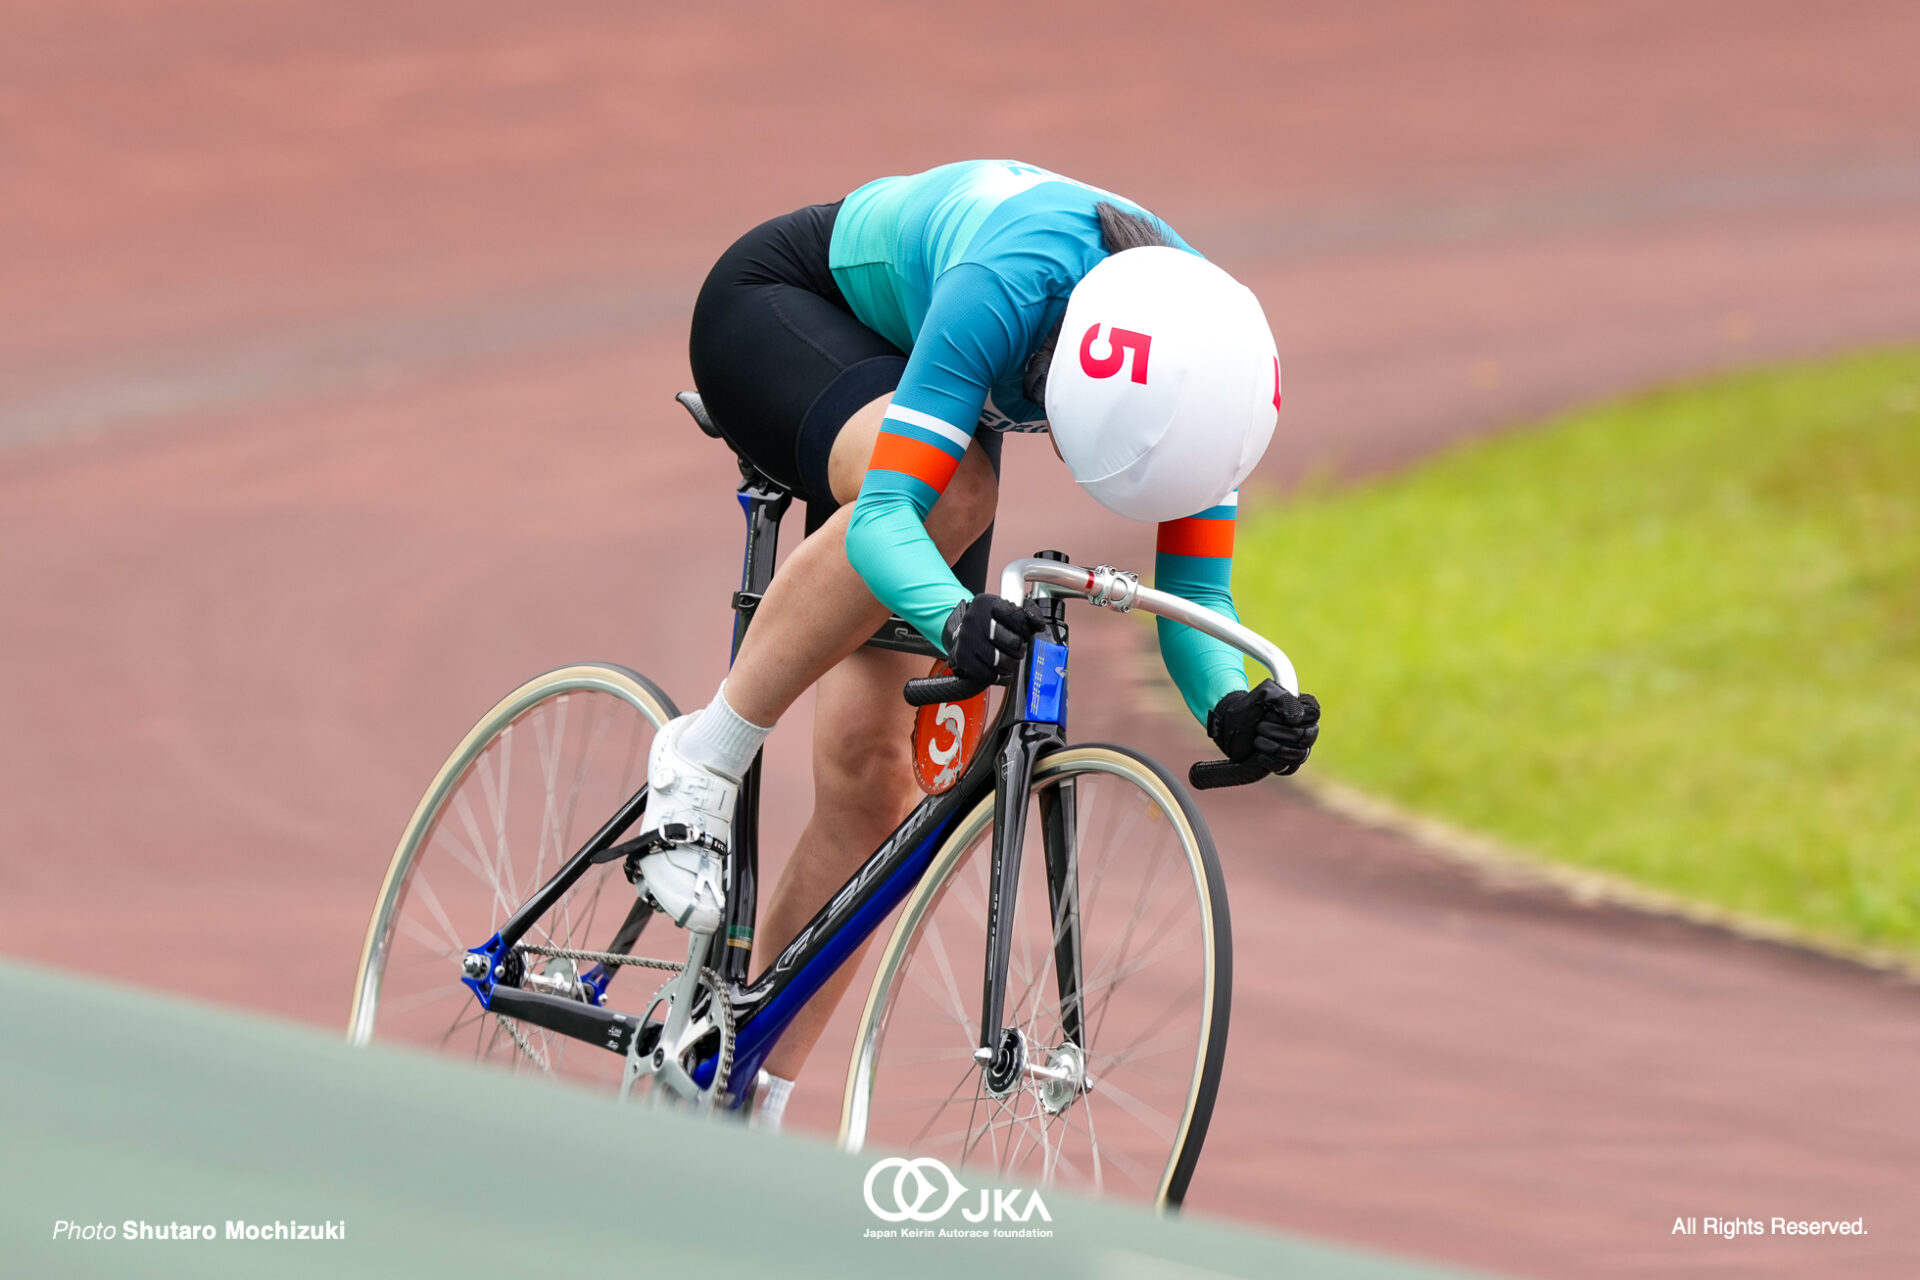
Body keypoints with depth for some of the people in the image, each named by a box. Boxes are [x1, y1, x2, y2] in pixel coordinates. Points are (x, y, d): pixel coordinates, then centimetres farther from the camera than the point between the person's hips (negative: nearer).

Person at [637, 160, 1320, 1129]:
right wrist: (955, 617, -65)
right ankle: (702, 759, -23)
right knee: (947, 495, -40)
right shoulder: (1010, 289, -43)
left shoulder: (1206, 359, -27)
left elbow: (1195, 592, -21)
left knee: (868, 767, -7)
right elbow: (888, 515, -45)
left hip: (904, 369, 5)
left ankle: (744, 1111, 4)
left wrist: (1234, 710, -41)